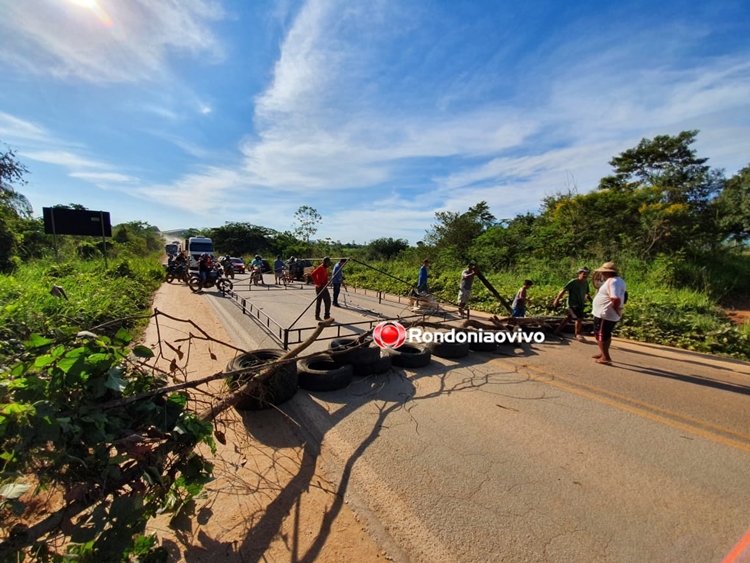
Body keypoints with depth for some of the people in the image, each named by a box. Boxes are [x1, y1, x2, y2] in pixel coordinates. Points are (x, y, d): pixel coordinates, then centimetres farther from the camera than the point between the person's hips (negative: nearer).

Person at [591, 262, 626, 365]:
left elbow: (616, 299, -32)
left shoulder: (611, 281, -21)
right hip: (608, 314, 11)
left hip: (604, 314, -10)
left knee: (600, 336, 0)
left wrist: (617, 311, -19)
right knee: (605, 335, 22)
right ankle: (603, 354, 34)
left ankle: (606, 357, 7)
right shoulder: (618, 280, 13)